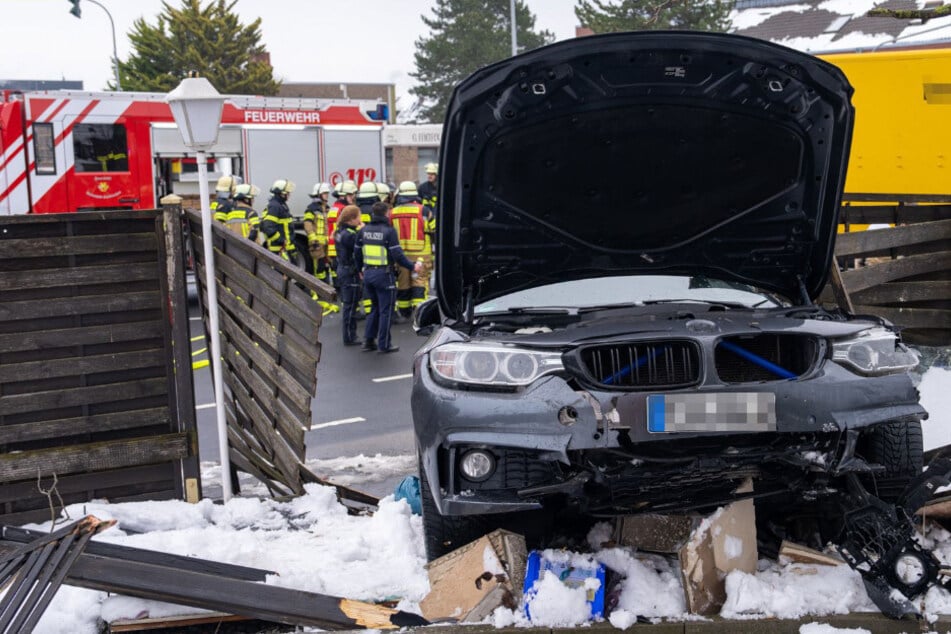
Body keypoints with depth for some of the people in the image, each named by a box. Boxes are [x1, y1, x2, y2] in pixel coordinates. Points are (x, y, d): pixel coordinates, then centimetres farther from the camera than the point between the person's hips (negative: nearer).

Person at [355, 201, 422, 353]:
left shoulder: (363, 230, 6)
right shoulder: (389, 231, -12)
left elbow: (357, 253, 12)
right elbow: (397, 255, -16)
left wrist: (361, 270, 27)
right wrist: (412, 267, -4)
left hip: (368, 273, 6)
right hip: (383, 274, -6)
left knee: (375, 307, 20)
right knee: (386, 310, 3)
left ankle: (368, 340, 19)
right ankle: (384, 344, 6)